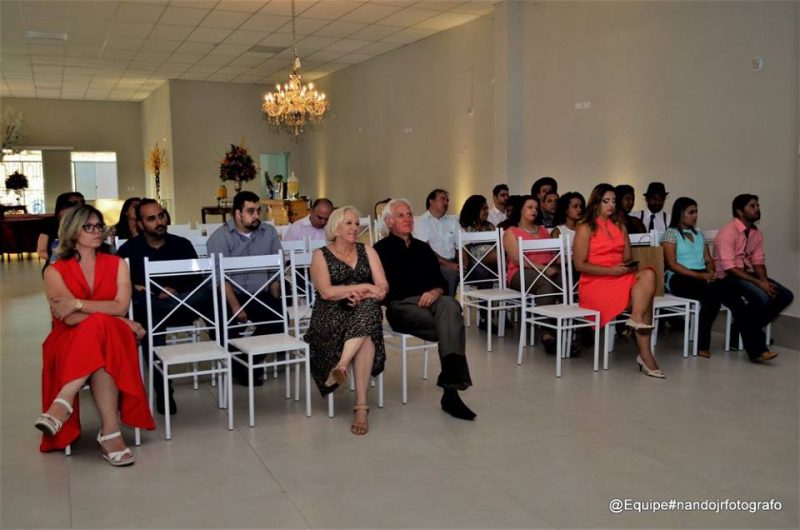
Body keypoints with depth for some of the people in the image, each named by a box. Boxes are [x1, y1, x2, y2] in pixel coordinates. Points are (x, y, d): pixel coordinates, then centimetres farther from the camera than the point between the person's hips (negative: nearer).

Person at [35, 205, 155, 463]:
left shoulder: (117, 264, 8)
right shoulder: (55, 272, 1)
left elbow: (121, 307, -7)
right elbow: (70, 318, -12)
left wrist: (78, 303, -18)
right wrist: (121, 322, -17)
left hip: (112, 338, 1)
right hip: (69, 342, -1)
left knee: (98, 329, -37)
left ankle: (63, 403, -35)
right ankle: (110, 432, -40)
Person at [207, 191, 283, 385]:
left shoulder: (269, 232, 9)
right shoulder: (220, 237, -3)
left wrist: (275, 301, 2)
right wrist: (235, 306, -22)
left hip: (260, 295, 3)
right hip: (229, 295, -3)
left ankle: (251, 361, 0)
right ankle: (236, 361, 3)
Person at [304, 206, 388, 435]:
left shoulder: (367, 250, 17)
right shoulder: (321, 255, 8)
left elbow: (382, 288, 6)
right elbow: (326, 292, -9)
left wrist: (360, 295, -15)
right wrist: (364, 287, -11)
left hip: (366, 312, 2)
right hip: (332, 315, -2)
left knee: (368, 306, -36)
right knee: (365, 335, -35)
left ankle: (341, 366, -40)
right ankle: (361, 405, -34)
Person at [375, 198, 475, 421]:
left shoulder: (423, 248, 26)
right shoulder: (382, 249, 12)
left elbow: (441, 280, 16)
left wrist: (436, 291, -7)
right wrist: (419, 298, -9)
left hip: (430, 301, 3)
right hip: (401, 306, -3)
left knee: (449, 304, -35)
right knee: (452, 325, -30)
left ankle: (451, 389, -45)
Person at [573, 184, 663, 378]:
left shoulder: (620, 226, 18)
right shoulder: (586, 228, 0)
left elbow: (627, 259, 20)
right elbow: (579, 264, -7)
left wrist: (628, 266, -5)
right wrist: (611, 270, -15)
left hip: (621, 277, 6)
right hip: (595, 282, -5)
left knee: (648, 274, -26)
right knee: (645, 298, -25)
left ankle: (637, 318, -31)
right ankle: (645, 354, -21)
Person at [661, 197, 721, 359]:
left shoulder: (699, 235, 25)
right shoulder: (671, 233, 4)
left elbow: (708, 260, 19)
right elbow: (672, 264, -7)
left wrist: (711, 272, -6)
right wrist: (698, 275, -17)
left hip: (702, 276, 5)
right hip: (679, 278, -5)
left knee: (717, 287, -31)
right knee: (713, 291, -34)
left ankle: (703, 343, -23)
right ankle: (702, 344, -22)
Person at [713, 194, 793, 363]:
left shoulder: (757, 233, 8)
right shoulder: (727, 232, -17)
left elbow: (758, 261, 8)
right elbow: (729, 268, -22)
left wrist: (764, 281, -12)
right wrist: (758, 283, -25)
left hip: (748, 274, 9)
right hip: (728, 279, -8)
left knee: (785, 295, -4)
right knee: (762, 297, -30)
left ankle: (748, 328, 8)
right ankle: (756, 348, -14)